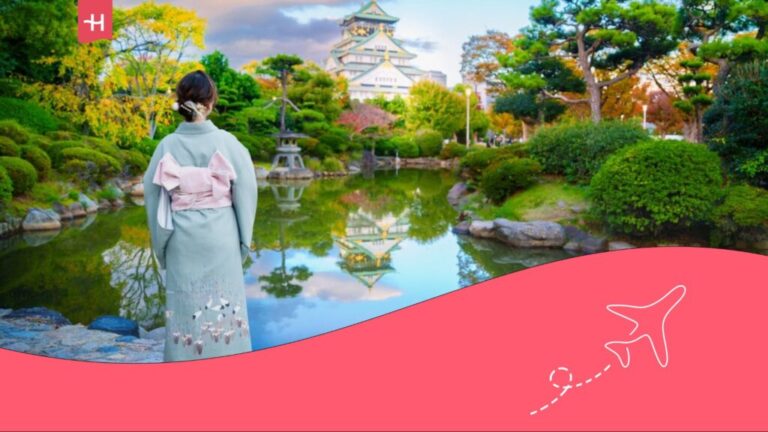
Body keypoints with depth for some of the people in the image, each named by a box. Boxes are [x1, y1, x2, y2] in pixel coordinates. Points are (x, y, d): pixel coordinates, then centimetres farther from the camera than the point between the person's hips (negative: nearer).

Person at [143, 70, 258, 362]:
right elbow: (246, 192, -5)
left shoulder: (167, 145, -4)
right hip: (221, 235, -1)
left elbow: (153, 195, 1)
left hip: (182, 237, 1)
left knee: (185, 308, 10)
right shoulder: (227, 142, -8)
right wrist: (244, 240, 5)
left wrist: (161, 243, 10)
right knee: (224, 305, 9)